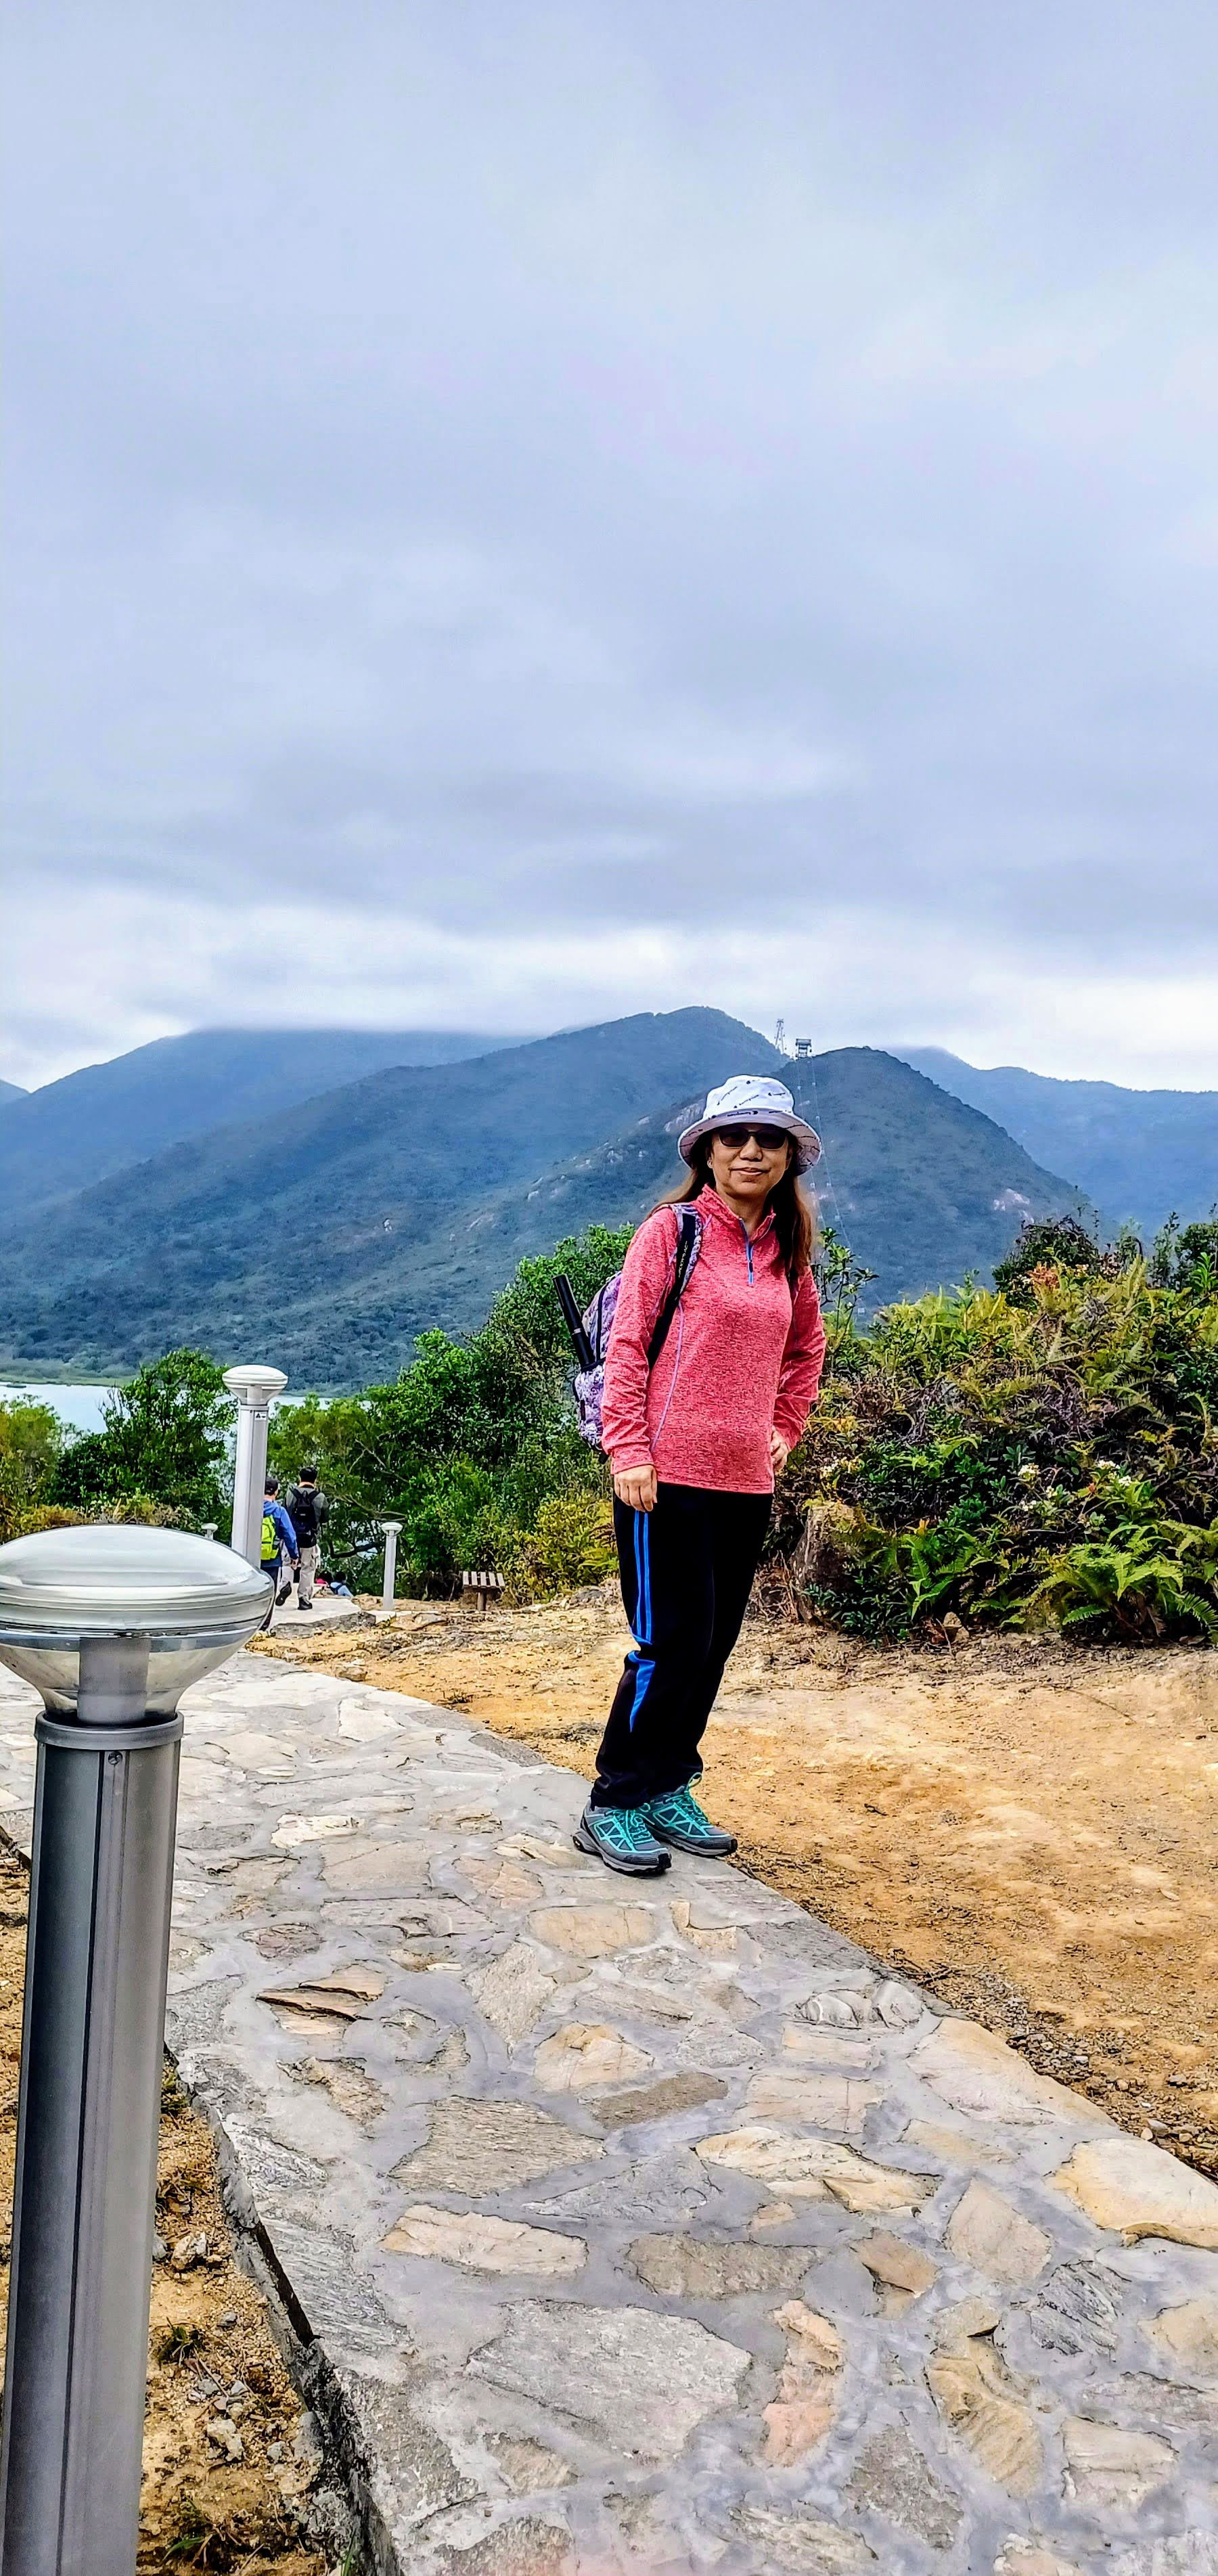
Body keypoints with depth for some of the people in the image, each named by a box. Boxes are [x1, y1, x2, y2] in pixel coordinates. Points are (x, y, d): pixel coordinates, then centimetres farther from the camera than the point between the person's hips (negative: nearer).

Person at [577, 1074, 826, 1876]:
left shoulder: (788, 1251, 12)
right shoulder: (672, 1229, -4)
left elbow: (807, 1349, 28)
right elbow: (628, 1345, -7)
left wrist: (785, 1428, 18)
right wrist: (628, 1452, -13)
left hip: (747, 1482, 6)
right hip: (669, 1476, -6)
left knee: (715, 1643, 11)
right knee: (674, 1643, -5)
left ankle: (669, 1789, 25)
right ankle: (614, 1804, 9)